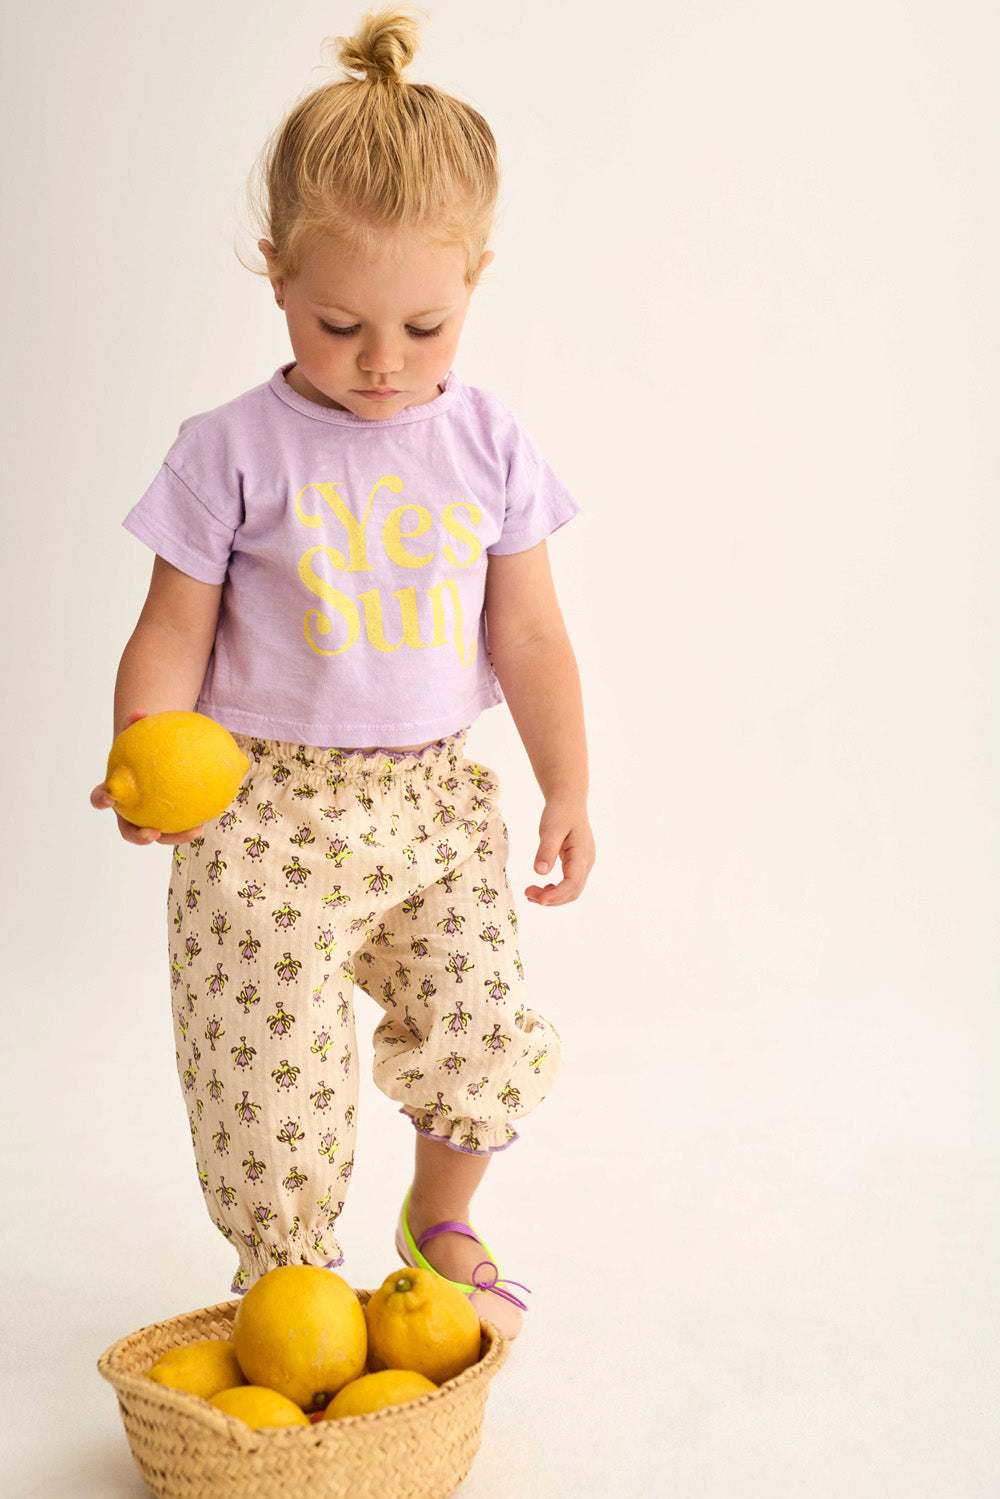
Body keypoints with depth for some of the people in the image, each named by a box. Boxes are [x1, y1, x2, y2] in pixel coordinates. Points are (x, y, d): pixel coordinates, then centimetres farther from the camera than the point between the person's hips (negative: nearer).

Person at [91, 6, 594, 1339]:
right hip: (269, 804, -3)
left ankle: (442, 1224, 41)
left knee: (476, 1031, 10)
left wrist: (568, 790, 3)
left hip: (436, 794, 3)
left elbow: (527, 632, 5)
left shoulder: (488, 444, 0)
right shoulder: (236, 449, -9)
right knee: (273, 1061, -1)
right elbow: (175, 628, -5)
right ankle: (283, 1282, 27)